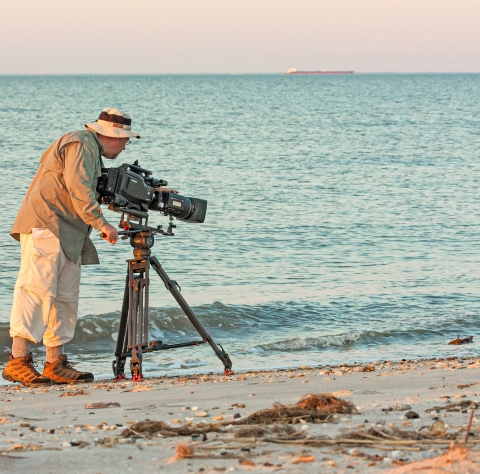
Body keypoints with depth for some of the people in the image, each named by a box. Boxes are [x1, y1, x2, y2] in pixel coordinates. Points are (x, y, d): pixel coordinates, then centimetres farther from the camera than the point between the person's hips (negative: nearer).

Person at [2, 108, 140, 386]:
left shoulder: (91, 150, 26)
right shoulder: (81, 144, -7)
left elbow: (87, 191, 27)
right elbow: (79, 189, -18)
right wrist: (101, 224, -18)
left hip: (67, 235, 11)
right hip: (45, 227, -11)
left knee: (66, 298, 7)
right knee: (37, 290, -16)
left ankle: (56, 365, 8)